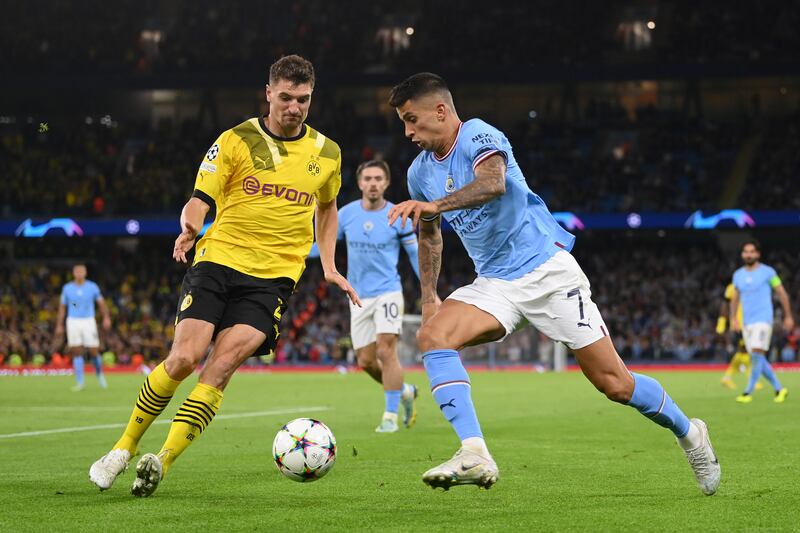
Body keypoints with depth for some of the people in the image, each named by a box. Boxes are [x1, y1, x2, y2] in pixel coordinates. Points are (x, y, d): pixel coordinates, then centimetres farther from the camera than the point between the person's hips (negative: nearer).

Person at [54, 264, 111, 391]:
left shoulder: (92, 287, 1)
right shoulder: (67, 288, 4)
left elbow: (101, 303, 4)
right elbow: (62, 307, 10)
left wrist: (106, 318, -11)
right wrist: (59, 326, 7)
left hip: (89, 322, -1)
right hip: (73, 322, 1)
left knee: (94, 352, -4)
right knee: (77, 352, -6)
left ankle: (99, 375, 23)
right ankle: (80, 382, -2)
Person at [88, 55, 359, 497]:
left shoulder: (327, 154, 10)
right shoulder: (236, 141, 2)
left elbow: (327, 208, 27)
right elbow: (200, 200, -2)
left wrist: (328, 267, 16)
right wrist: (189, 227, -25)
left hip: (274, 276, 1)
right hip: (218, 261, -1)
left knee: (221, 365, -18)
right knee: (184, 357, -15)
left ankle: (163, 462, -19)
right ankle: (123, 449, 4)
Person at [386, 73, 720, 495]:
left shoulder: (478, 137, -14)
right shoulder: (420, 173, 9)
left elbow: (493, 183, -36)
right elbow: (429, 236, 25)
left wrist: (434, 205, -47)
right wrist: (428, 299, 19)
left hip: (547, 269, -6)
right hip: (493, 284, 7)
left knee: (615, 384, -4)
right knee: (431, 336, -22)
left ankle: (688, 432, 23)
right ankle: (474, 455, -28)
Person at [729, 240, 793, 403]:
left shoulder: (767, 272, -3)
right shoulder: (738, 275, 10)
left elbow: (782, 293, 3)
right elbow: (735, 297, 21)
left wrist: (788, 316, 3)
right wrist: (733, 318, 11)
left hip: (763, 319, -6)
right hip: (747, 322, 6)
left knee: (757, 354, -16)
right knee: (757, 359, 6)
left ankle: (748, 393, -16)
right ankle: (779, 389, 19)